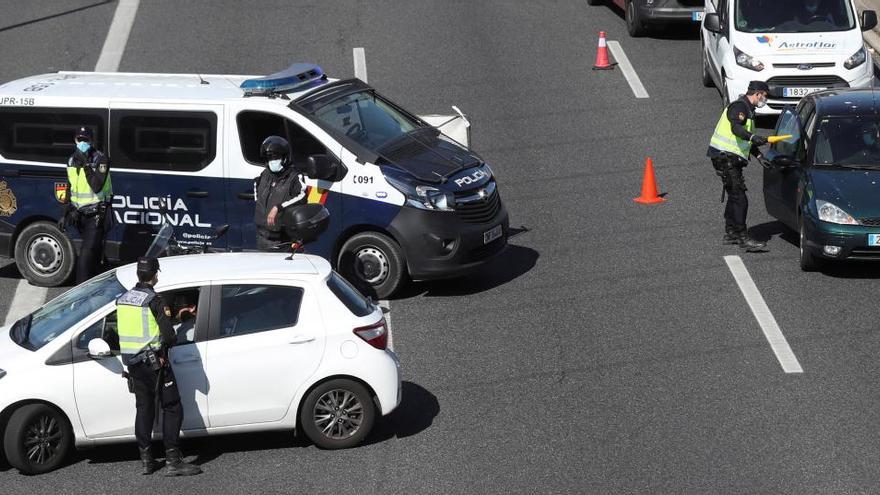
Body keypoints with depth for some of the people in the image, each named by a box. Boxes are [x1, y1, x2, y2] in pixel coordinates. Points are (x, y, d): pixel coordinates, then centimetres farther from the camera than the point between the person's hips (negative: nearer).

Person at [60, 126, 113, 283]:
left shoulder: (100, 159, -12)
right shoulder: (72, 160, 10)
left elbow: (97, 187, -24)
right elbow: (70, 188, 20)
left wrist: (86, 165, -25)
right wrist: (66, 213, 16)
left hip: (96, 215, -7)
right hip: (80, 214, 7)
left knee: (87, 254, -15)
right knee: (92, 252, 15)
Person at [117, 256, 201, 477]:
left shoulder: (122, 299, 6)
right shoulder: (154, 301, -15)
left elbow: (125, 330, 13)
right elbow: (169, 335, -19)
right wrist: (168, 342, 4)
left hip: (131, 361, 7)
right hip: (154, 360, -7)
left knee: (144, 408, 16)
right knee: (172, 408, -1)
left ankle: (146, 460, 18)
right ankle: (173, 461, -7)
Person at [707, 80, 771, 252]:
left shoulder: (747, 110, 20)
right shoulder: (739, 107, -13)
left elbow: (745, 139, 31)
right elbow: (736, 128, -33)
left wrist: (759, 155, 24)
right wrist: (753, 137, -48)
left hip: (731, 159, 11)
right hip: (725, 156, -11)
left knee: (734, 196, 18)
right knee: (740, 199, -13)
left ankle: (730, 234, 28)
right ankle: (744, 239, -14)